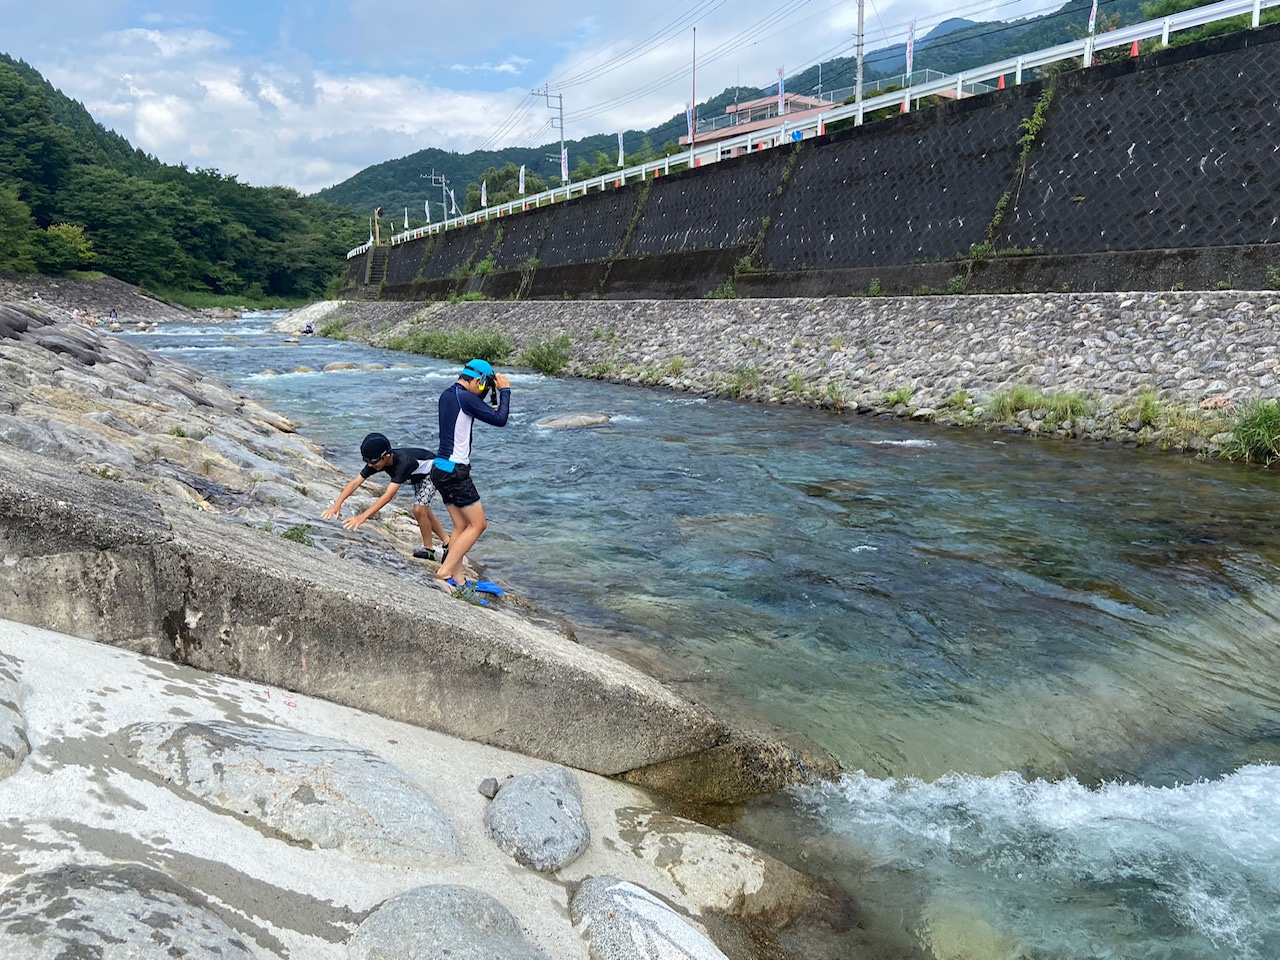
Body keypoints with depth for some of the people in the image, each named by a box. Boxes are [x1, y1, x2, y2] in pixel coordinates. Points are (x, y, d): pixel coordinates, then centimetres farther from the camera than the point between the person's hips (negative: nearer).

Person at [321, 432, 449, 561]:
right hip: (416, 476, 8)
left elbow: (388, 496, -53)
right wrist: (337, 504, -40)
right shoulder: (376, 461, -26)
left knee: (419, 510, -18)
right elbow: (355, 482, -28)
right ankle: (446, 542, 32)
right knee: (424, 511, 16)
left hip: (430, 471, -8)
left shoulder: (402, 462, -46)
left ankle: (428, 549, 0)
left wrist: (364, 516, -58)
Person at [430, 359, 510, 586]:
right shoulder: (466, 398, -17)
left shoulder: (447, 395, 12)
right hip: (454, 472, -10)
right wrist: (505, 391, -5)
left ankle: (455, 578, 13)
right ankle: (445, 572, -3)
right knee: (478, 524, -1)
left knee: (461, 526, 13)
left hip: (440, 469, 10)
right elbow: (500, 420, -16)